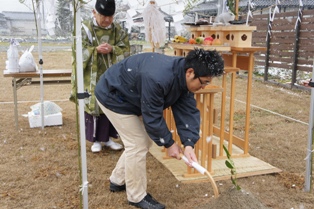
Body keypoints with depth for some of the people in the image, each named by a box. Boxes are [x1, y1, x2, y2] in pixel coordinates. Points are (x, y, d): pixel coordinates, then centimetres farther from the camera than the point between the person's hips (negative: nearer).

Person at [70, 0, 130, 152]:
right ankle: (96, 139, 18)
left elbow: (126, 51, -1)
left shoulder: (118, 30, 3)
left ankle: (109, 137, 25)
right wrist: (96, 50, -22)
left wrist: (112, 50, -19)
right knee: (93, 107, 3)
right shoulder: (85, 29, -5)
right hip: (92, 78, -3)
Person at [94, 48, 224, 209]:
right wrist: (168, 143, -18)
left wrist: (189, 144, -23)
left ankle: (117, 180, 30)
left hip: (132, 98, 9)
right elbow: (152, 116, -30)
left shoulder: (184, 76, -13)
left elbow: (187, 111, -13)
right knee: (137, 145, -8)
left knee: (144, 141, 13)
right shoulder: (157, 78, -40)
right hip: (113, 96, -9)